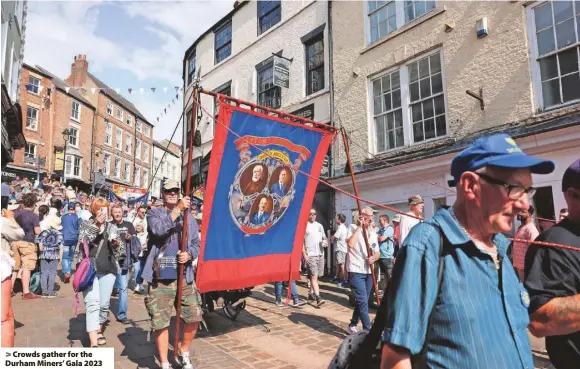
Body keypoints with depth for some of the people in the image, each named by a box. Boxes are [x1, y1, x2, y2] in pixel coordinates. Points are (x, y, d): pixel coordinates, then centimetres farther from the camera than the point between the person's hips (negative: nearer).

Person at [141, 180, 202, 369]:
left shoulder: (189, 218, 9)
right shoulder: (154, 214, 2)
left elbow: (196, 244, 8)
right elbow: (159, 230, -20)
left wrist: (189, 255, -13)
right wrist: (178, 209, -23)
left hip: (184, 276, 3)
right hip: (160, 277, -2)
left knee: (194, 317, 4)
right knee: (161, 323, 4)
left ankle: (183, 352, 30)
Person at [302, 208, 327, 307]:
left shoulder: (319, 226, 14)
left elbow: (324, 237, 23)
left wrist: (325, 242, -1)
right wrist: (304, 254, -13)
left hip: (320, 254, 6)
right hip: (310, 255, -6)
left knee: (315, 276, 13)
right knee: (314, 276, -11)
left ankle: (311, 293, 28)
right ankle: (318, 298, -15)